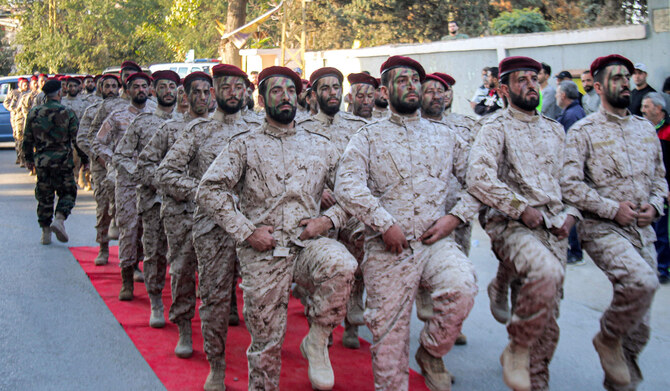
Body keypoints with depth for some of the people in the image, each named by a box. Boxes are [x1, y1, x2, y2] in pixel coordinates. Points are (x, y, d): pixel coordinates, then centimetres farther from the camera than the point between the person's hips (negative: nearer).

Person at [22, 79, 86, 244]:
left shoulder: (34, 113, 4)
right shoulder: (67, 113, -6)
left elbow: (27, 139, 9)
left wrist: (28, 158, 23)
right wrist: (84, 159, 6)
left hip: (41, 161, 3)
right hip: (63, 161, -3)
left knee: (44, 196, 11)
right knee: (68, 193, 9)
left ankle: (46, 233, 14)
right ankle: (59, 220, -14)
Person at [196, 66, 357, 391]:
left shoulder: (321, 146, 12)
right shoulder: (244, 145, 5)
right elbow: (209, 191, -4)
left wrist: (329, 219, -5)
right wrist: (246, 231, -10)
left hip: (309, 244, 1)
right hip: (262, 254, -1)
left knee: (341, 265, -33)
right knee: (265, 340, 4)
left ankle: (317, 340, -11)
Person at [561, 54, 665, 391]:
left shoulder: (646, 129, 13)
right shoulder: (583, 131, -4)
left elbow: (659, 178, 20)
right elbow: (568, 185, -11)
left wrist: (654, 205, -1)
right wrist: (612, 209, -16)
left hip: (643, 232, 6)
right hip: (602, 228, -6)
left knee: (639, 324, 6)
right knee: (642, 282, -32)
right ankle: (608, 338, -6)